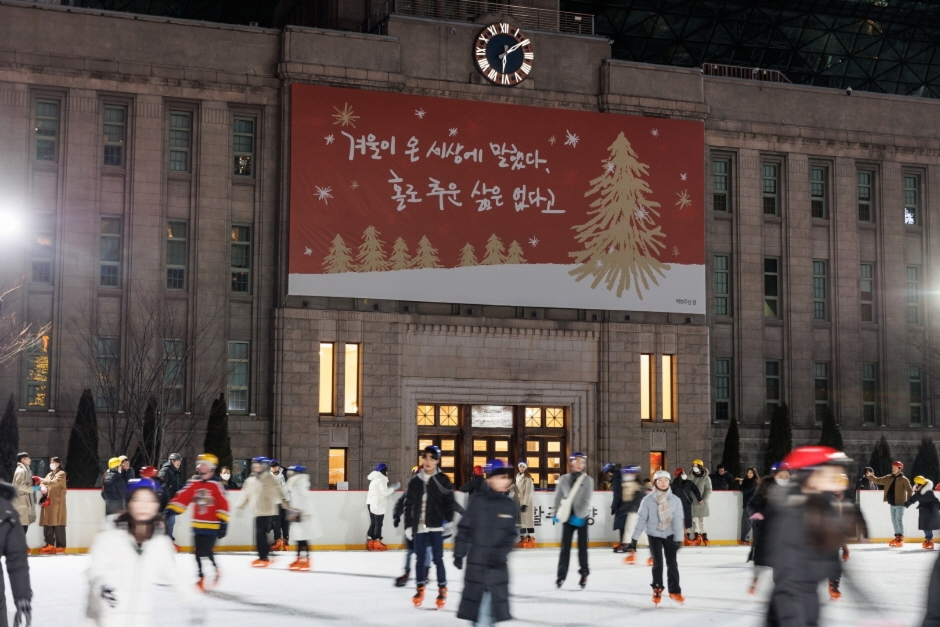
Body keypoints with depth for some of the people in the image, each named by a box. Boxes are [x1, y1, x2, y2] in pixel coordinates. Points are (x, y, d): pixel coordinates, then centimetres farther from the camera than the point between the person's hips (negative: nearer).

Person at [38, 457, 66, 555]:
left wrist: (42, 481, -20)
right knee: (47, 524, 3)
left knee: (58, 525, -7)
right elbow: (45, 484, 13)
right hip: (48, 503, 7)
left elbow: (54, 482, -16)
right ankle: (50, 544, 9)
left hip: (57, 503, -7)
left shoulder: (61, 474, 0)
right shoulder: (49, 474, 23)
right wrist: (43, 487, -10)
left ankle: (61, 546, -5)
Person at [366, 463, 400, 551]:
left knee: (373, 523, 11)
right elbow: (384, 492, -19)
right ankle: (377, 543, -6)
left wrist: (391, 488, 14)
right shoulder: (381, 479, -12)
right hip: (378, 505, -10)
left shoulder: (375, 480, 20)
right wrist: (394, 487, -9)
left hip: (371, 504, 10)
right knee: (378, 524, -6)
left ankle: (370, 542, 10)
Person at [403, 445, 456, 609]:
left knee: (438, 559, 1)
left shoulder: (442, 480, -1)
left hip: (436, 527, -3)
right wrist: (408, 526, 6)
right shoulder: (414, 482, 7)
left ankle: (442, 589, 12)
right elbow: (408, 506, 10)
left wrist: (449, 521, -10)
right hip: (418, 527, 3)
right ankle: (420, 589, 20)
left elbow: (449, 502, -2)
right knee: (420, 559, 9)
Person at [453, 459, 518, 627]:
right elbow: (464, 528, -3)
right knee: (476, 598, 2)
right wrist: (459, 553, -4)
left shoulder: (510, 506, 1)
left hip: (497, 563, 2)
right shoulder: (478, 502, -7)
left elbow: (511, 535, 0)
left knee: (496, 598, 8)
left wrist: (501, 553, -14)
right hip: (476, 560, -2)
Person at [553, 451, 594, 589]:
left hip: (582, 517, -1)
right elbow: (558, 497, 4)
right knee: (565, 546, 1)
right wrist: (556, 514, -3)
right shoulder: (563, 479, 1)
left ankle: (584, 574, 18)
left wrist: (579, 516, -18)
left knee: (582, 546, 6)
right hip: (568, 516, 1)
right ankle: (561, 575, 2)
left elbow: (586, 500, -10)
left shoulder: (588, 480, -3)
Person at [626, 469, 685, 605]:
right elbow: (641, 519, -11)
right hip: (654, 535, -1)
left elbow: (678, 520, -12)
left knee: (672, 562, 2)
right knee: (657, 563, 0)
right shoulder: (648, 500, -13)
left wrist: (678, 539, -17)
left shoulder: (675, 500, -11)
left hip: (669, 535, 1)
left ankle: (674, 591, 12)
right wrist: (634, 539, -12)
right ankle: (657, 589, 18)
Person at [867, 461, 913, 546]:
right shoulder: (888, 478, 9)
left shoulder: (903, 479, -8)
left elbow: (909, 490, -10)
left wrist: (908, 501, -15)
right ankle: (897, 537, 20)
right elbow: (877, 481, 12)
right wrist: (870, 476, -1)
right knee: (894, 521, 11)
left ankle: (901, 537, -1)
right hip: (892, 503, 7)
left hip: (900, 503, -7)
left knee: (899, 520, -7)